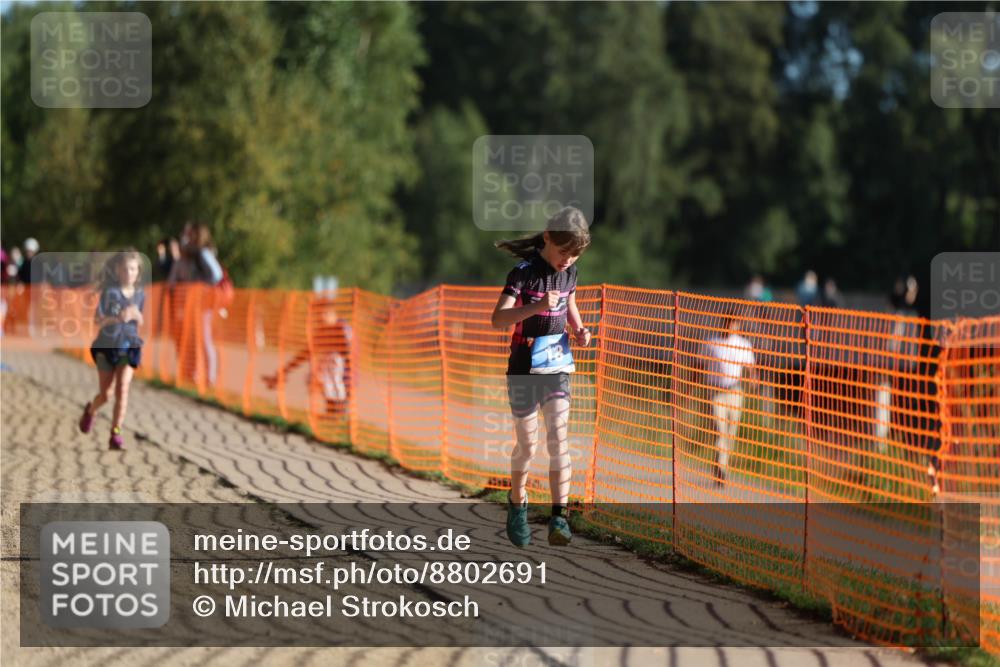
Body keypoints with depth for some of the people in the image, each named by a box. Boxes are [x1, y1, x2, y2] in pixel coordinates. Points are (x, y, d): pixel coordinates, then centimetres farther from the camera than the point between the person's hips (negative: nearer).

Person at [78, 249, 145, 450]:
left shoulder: (139, 294, 1)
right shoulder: (110, 292, -11)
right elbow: (98, 320, -16)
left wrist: (136, 316, -11)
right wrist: (117, 318, -32)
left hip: (129, 347, 2)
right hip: (107, 346, -2)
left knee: (122, 389, -14)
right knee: (105, 395, 7)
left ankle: (116, 433, -10)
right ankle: (90, 410, 42)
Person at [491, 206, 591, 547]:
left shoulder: (569, 272, 2)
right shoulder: (524, 273, -17)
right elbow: (498, 319, -26)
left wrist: (579, 329, 3)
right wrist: (537, 306, -40)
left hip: (558, 366, 4)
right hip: (525, 368, -4)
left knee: (559, 439, -8)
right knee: (527, 444, 4)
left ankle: (559, 518, -13)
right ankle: (517, 504, 29)